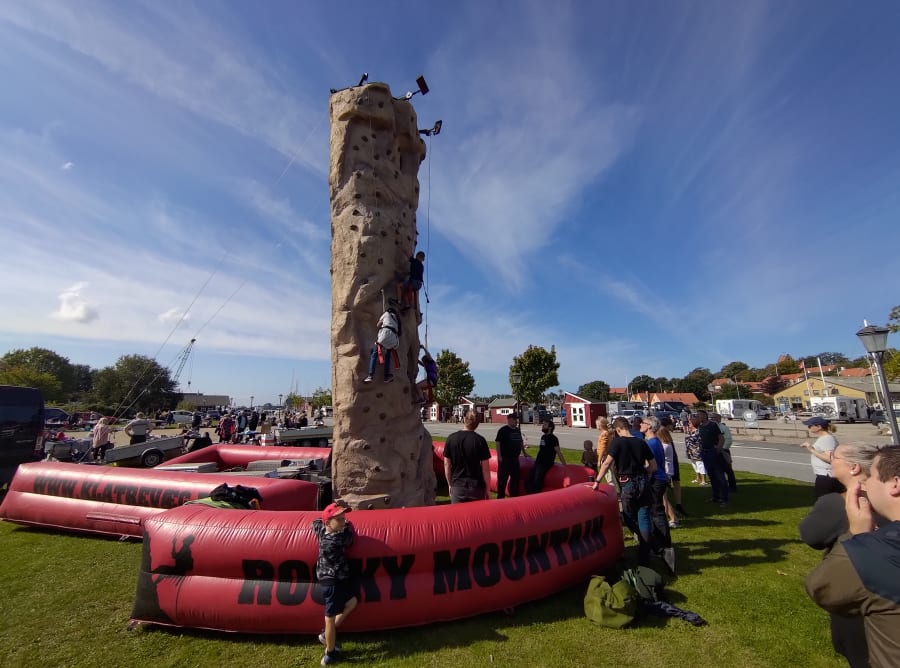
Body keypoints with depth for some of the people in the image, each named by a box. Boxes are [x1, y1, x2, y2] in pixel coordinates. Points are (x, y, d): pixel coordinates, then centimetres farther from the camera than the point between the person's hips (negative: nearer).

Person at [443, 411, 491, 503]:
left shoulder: (451, 438, -4)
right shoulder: (480, 440, -10)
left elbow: (447, 464, 1)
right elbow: (485, 468, -8)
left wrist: (450, 484, 13)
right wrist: (488, 489, 3)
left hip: (457, 486, 1)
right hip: (476, 486, -1)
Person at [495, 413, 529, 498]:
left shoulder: (518, 430, 11)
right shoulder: (503, 430, -12)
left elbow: (521, 442, 23)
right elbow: (498, 443, -15)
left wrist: (524, 452, 21)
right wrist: (499, 456, -18)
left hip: (515, 458, 7)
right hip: (505, 458, -7)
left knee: (515, 477, 16)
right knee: (502, 478, 0)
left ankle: (514, 495, 30)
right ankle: (500, 496, 12)